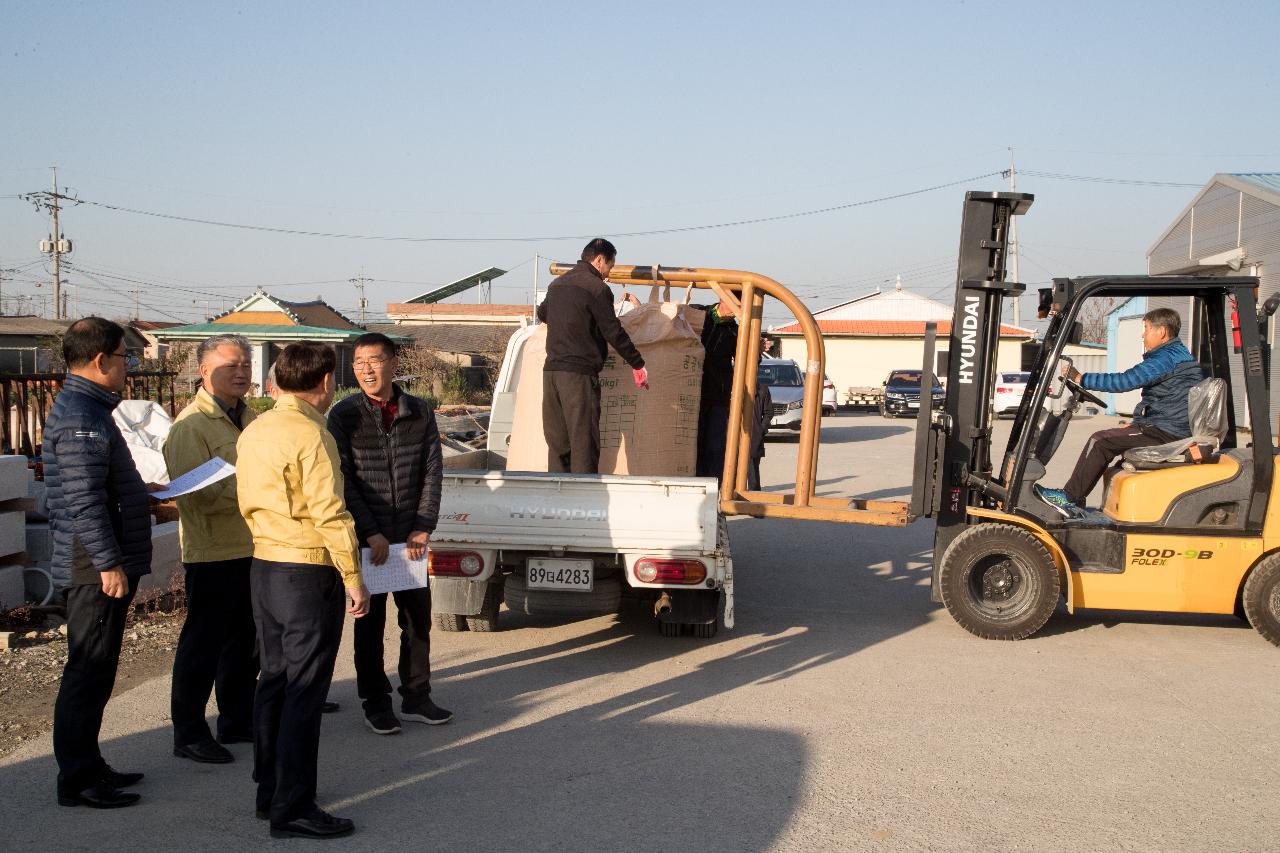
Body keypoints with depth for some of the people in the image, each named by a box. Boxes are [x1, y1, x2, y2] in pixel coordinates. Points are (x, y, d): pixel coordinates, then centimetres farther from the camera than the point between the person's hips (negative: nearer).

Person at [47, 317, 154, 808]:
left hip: (101, 566, 10)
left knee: (95, 671, 16)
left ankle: (88, 766, 26)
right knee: (89, 672, -3)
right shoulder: (80, 417, -18)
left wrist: (147, 493, 18)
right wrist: (109, 563, -22)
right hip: (96, 569, -10)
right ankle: (77, 780, 5)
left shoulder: (87, 408, 15)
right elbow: (84, 501, -23)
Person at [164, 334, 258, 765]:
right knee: (203, 644, 0)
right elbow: (199, 494, -22)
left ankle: (238, 721, 29)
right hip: (214, 553, -8)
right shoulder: (192, 425, -13)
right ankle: (189, 733, 11)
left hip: (253, 548, 8)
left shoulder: (249, 418, 14)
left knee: (245, 642, 16)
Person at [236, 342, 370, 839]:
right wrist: (354, 578, -14)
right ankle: (292, 808, 0)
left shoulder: (253, 432, 9)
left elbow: (247, 502, 15)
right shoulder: (310, 435, -17)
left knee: (274, 680, 17)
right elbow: (329, 514, -19)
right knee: (305, 690, -3)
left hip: (263, 567, 9)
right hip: (308, 571, -9)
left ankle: (270, 790, 26)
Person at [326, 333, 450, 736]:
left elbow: (432, 473, 3)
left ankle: (416, 698, 21)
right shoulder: (344, 415, -5)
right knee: (370, 622, 6)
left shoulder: (420, 412, 3)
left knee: (418, 618, 8)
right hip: (366, 539, -3)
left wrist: (423, 528, -6)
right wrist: (371, 533, -13)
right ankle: (375, 703, 19)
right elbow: (342, 480, -8)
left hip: (411, 537, 3)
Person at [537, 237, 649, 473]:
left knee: (557, 439, 10)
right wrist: (638, 365, -1)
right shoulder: (596, 288, -8)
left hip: (551, 370, 7)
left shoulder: (557, 284, 17)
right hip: (580, 374, -7)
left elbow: (542, 314, 35)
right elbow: (613, 332, -9)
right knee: (583, 441, -5)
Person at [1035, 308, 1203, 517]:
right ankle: (1075, 502, 11)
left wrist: (1081, 378, -17)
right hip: (1175, 430, 11)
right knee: (1110, 438, 16)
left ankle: (1069, 498, -4)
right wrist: (1138, 423, 15)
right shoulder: (1180, 355, 18)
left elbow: (1124, 381, -23)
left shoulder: (1167, 358, -16)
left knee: (1100, 441, -12)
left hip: (1166, 433, -11)